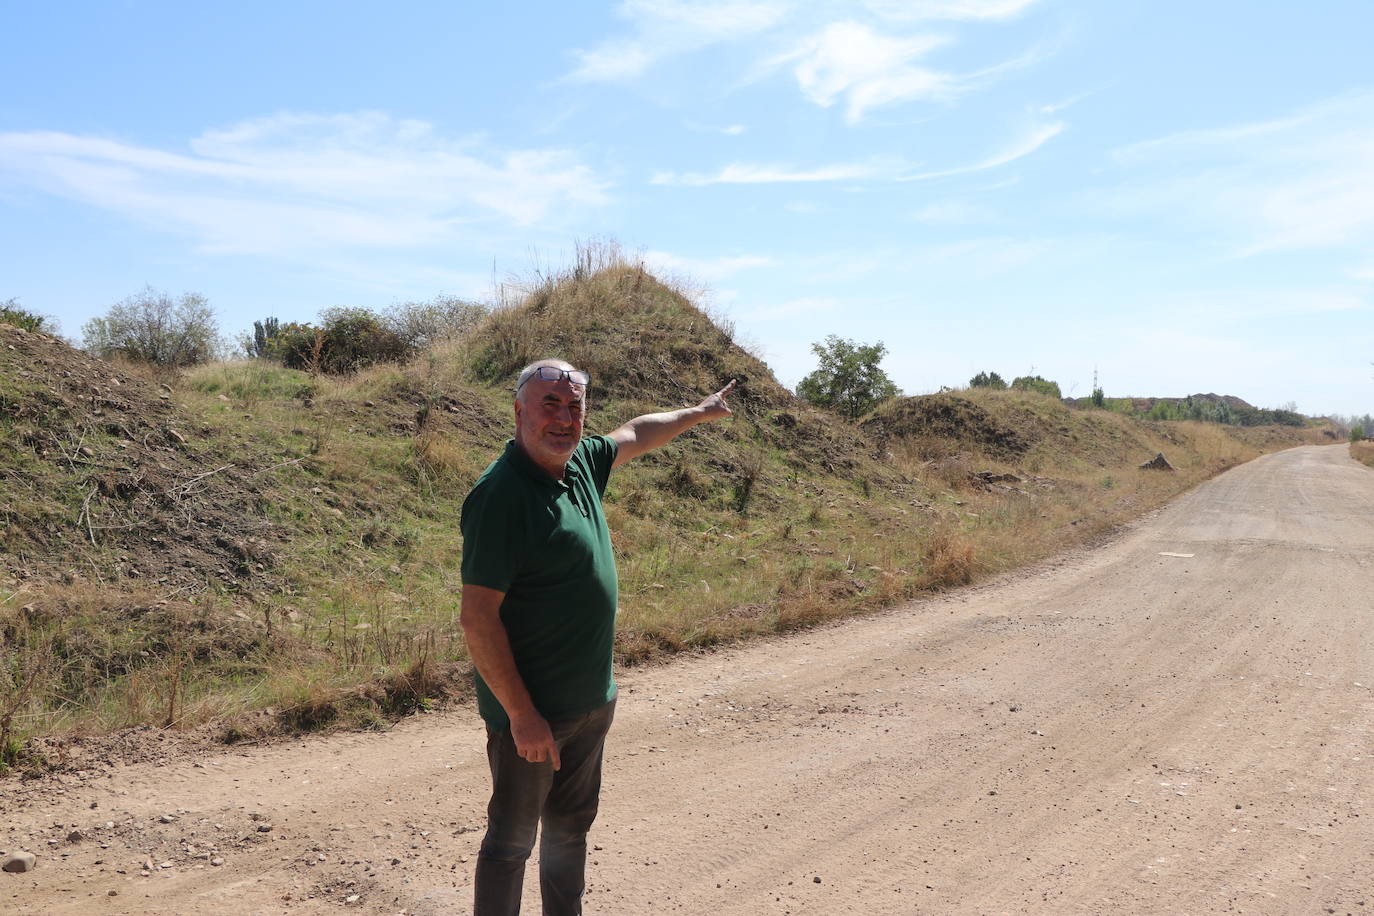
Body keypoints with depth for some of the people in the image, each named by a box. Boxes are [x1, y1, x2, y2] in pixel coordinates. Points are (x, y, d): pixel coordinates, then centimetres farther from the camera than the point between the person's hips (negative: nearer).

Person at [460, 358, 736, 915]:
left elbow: (634, 435, 24)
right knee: (512, 841, 7)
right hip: (531, 710, -8)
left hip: (591, 702, 8)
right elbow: (477, 617, -23)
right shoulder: (501, 493, -22)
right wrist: (522, 715, -22)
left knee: (571, 828, 22)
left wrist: (699, 413, 35)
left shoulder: (580, 461, 1)